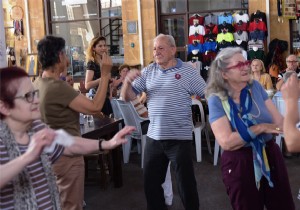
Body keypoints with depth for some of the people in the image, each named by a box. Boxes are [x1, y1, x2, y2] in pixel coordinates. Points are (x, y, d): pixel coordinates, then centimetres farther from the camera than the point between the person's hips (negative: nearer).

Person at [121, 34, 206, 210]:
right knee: (151, 183, 15)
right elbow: (127, 97, 4)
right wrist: (128, 81, -14)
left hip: (180, 138, -4)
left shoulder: (188, 72, -5)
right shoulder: (148, 72, 6)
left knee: (186, 183, 7)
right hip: (154, 137, 4)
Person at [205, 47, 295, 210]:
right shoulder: (216, 99, -12)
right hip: (239, 164, -4)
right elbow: (226, 142, -21)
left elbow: (279, 121, -5)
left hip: (271, 156, 4)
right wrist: (260, 128, -17)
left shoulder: (255, 86, 1)